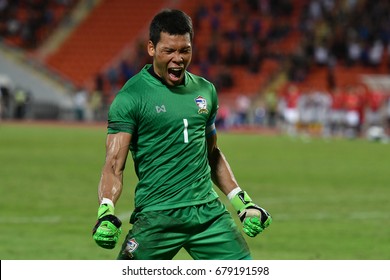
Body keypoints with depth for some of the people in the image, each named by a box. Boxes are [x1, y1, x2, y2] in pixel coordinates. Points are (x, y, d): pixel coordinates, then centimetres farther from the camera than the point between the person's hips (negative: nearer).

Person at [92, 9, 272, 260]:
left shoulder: (206, 90, 11)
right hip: (156, 217, -5)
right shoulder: (131, 97, -6)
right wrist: (106, 211, -27)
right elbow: (114, 164, -11)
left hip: (208, 210, 5)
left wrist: (243, 202, 20)